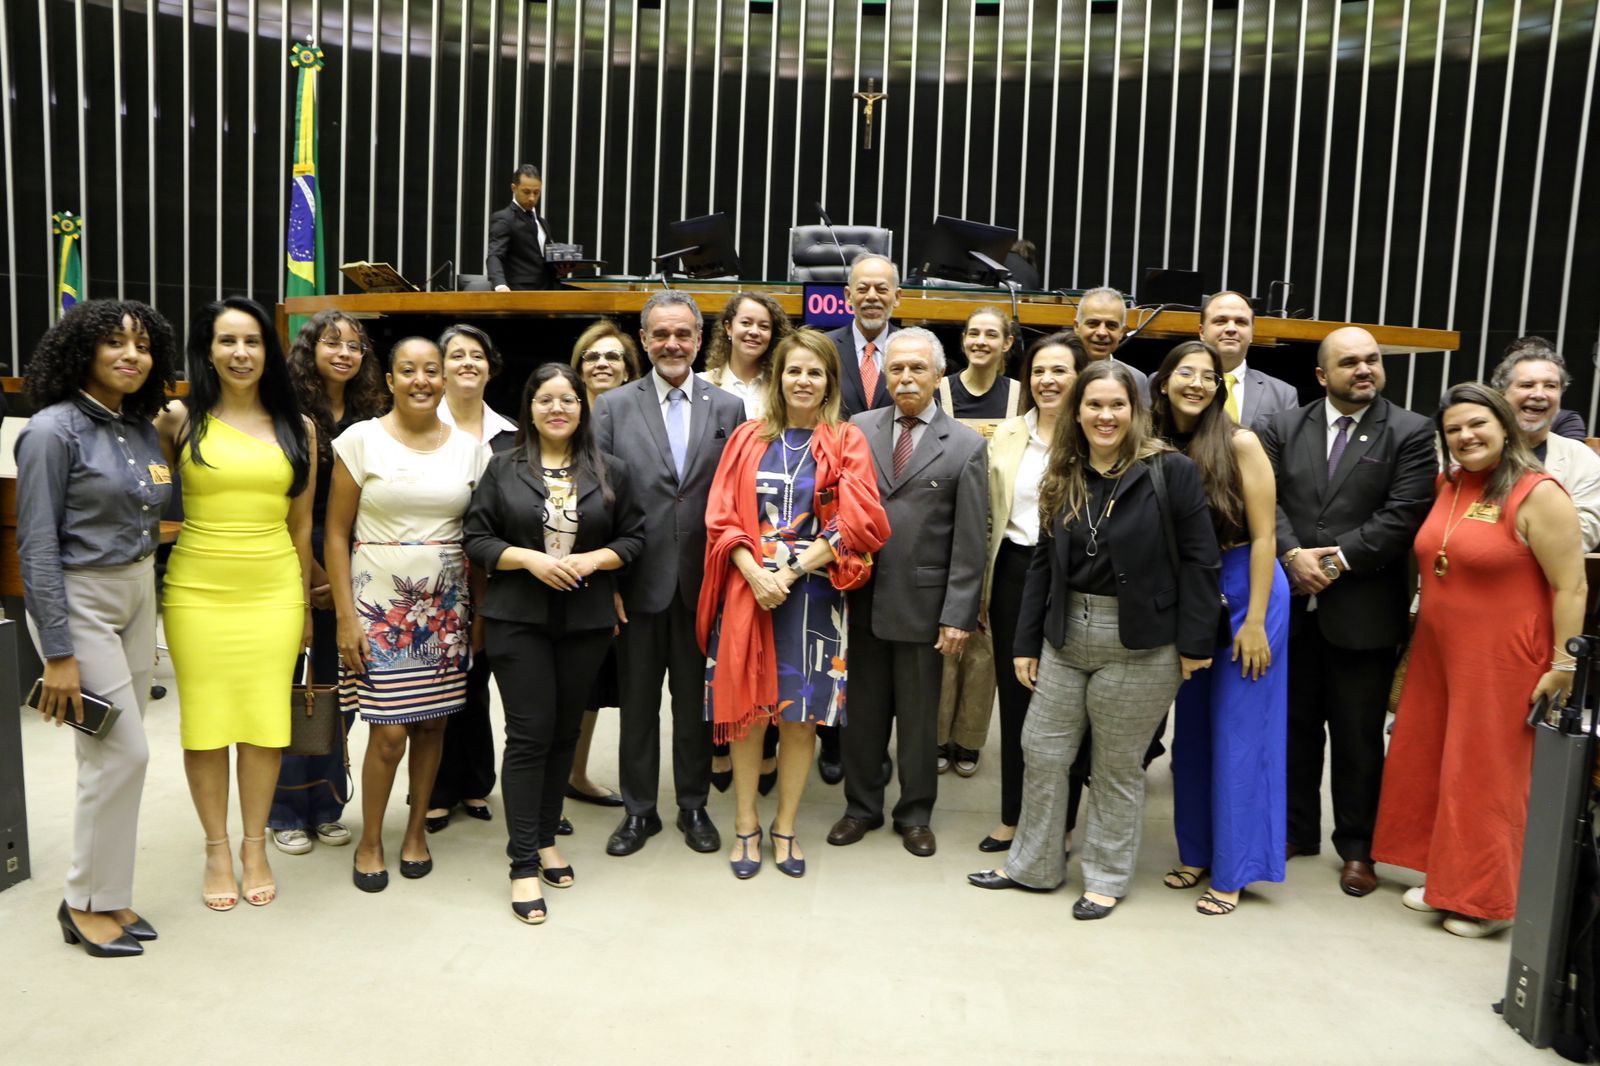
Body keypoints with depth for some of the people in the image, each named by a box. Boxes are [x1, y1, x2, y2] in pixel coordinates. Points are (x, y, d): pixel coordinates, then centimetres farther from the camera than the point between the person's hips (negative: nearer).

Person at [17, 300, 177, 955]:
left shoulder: (143, 428, 7)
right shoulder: (54, 430, -14)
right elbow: (37, 546, -15)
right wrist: (58, 654, -17)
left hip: (138, 594, 7)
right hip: (79, 600, -7)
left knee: (114, 754, 11)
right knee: (124, 753, -5)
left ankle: (107, 893, 23)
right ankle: (85, 905, 12)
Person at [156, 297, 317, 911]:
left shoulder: (297, 427, 6)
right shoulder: (178, 421, 1)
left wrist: (305, 605, 11)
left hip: (274, 591, 1)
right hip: (198, 590, -1)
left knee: (266, 720, 5)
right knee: (206, 720, 5)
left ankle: (255, 847, 22)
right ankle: (217, 850, 21)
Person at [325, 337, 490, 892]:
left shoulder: (470, 448, 4)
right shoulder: (360, 440, -2)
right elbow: (336, 534, -2)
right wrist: (345, 618, -7)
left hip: (446, 607, 3)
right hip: (379, 603, -2)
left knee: (432, 723, 9)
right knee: (388, 732, -3)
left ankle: (416, 830, 29)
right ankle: (370, 841, 19)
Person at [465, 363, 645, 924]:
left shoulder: (610, 472, 7)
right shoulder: (504, 468, 3)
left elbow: (633, 537, 7)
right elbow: (477, 539, 1)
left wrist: (592, 560, -10)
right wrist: (530, 559, -14)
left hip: (586, 620, 2)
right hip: (519, 619, -2)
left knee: (565, 733, 10)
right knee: (529, 735, -4)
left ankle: (546, 840, 27)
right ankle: (524, 864, 4)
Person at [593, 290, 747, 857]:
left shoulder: (728, 407, 3)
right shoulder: (613, 406, 1)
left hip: (702, 583, 0)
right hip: (638, 582, 0)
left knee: (696, 701, 13)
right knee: (637, 703, 12)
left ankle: (694, 806, 29)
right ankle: (639, 810, 27)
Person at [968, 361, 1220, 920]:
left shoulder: (1170, 471, -9)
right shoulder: (1062, 479, 7)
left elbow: (1199, 559, -10)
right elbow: (1043, 564, 9)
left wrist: (1195, 642, -12)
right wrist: (1026, 642, 7)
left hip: (1139, 645, -5)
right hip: (1065, 637, 5)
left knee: (1118, 768, 9)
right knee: (1041, 753, 10)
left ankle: (1107, 879, 27)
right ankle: (1033, 864, 28)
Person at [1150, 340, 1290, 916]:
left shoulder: (1239, 444, -12)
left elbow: (1262, 537, -12)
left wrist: (1254, 621, -14)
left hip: (1245, 593, -5)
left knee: (1238, 739, 2)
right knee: (1191, 733, 14)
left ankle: (1232, 872, 15)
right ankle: (1196, 852, 30)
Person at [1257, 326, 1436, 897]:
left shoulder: (1411, 433, -1)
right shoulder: (1283, 427, 7)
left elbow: (1402, 515, -10)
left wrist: (1337, 559, -15)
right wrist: (1294, 556, -15)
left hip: (1363, 612, -2)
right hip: (1292, 604, 3)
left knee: (1358, 737, 8)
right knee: (1295, 726, 14)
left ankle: (1357, 847, 24)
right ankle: (1297, 830, 30)